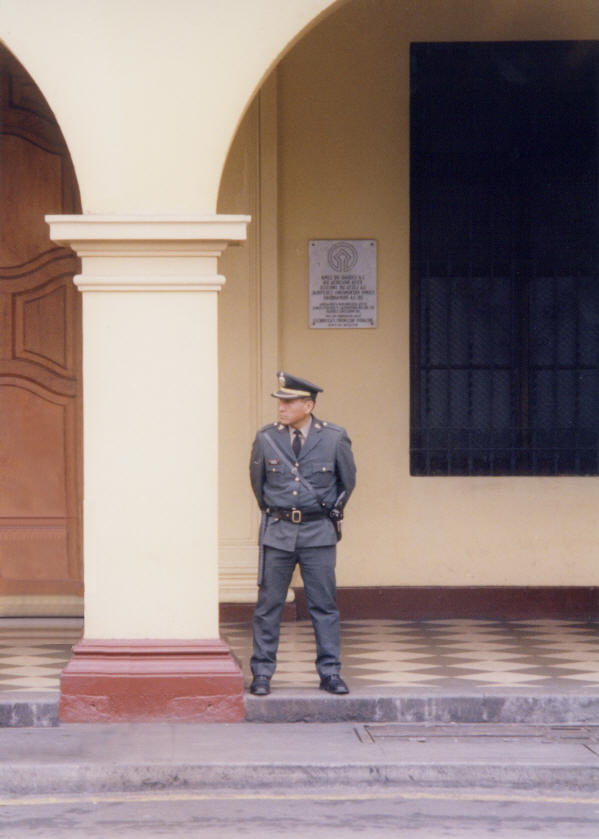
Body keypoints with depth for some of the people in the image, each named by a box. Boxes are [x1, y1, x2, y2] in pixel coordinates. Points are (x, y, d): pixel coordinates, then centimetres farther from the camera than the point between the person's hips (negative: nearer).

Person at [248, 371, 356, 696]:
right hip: (277, 532, 1)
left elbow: (347, 480, 13)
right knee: (269, 603, 1)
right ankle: (262, 673, 8)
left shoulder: (335, 438, -3)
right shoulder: (266, 439, 0)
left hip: (318, 533, -1)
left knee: (324, 604, 1)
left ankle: (330, 673, 8)